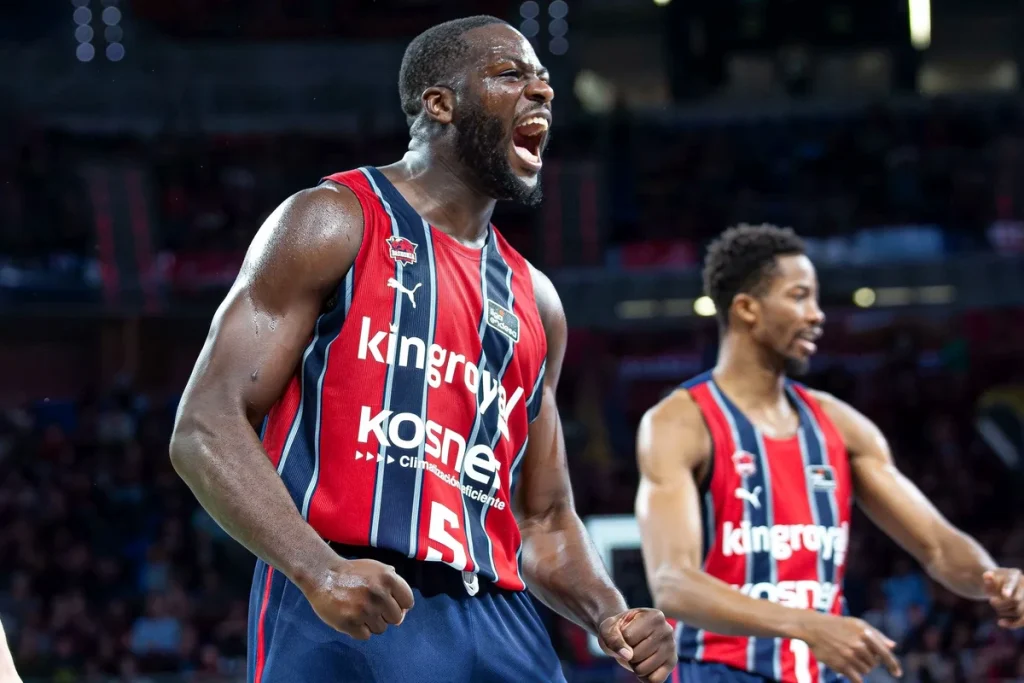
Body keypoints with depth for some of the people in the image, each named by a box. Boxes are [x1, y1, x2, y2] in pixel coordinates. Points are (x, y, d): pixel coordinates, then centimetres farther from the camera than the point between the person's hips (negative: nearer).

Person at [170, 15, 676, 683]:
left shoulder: (533, 299, 20)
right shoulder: (334, 223, 1)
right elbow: (206, 429, -8)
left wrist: (612, 616, 4)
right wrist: (319, 571, -23)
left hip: (497, 627, 6)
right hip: (344, 619, -6)